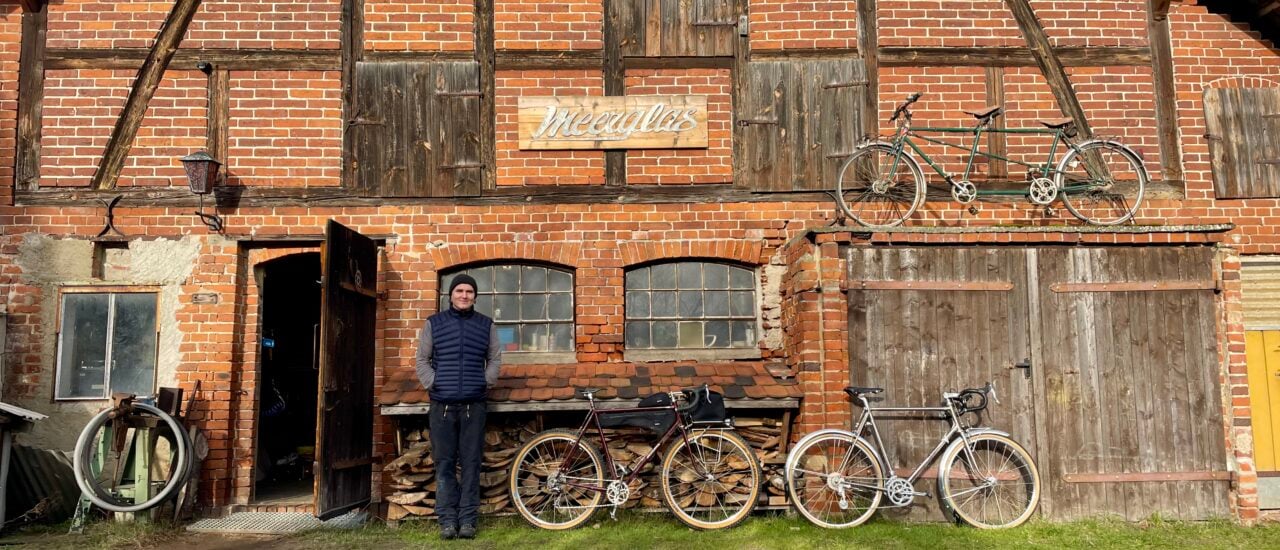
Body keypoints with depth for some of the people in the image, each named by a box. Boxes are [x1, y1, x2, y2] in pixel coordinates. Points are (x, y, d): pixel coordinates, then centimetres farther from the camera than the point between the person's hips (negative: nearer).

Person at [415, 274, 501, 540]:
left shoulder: (486, 324, 9)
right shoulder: (434, 323, 8)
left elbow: (495, 359, 15)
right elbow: (422, 360, 11)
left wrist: (486, 382, 2)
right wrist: (433, 383, -1)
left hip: (474, 405, 0)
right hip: (442, 405, 0)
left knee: (471, 463, 1)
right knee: (445, 464, 2)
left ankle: (467, 519, 8)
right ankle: (447, 519, 8)